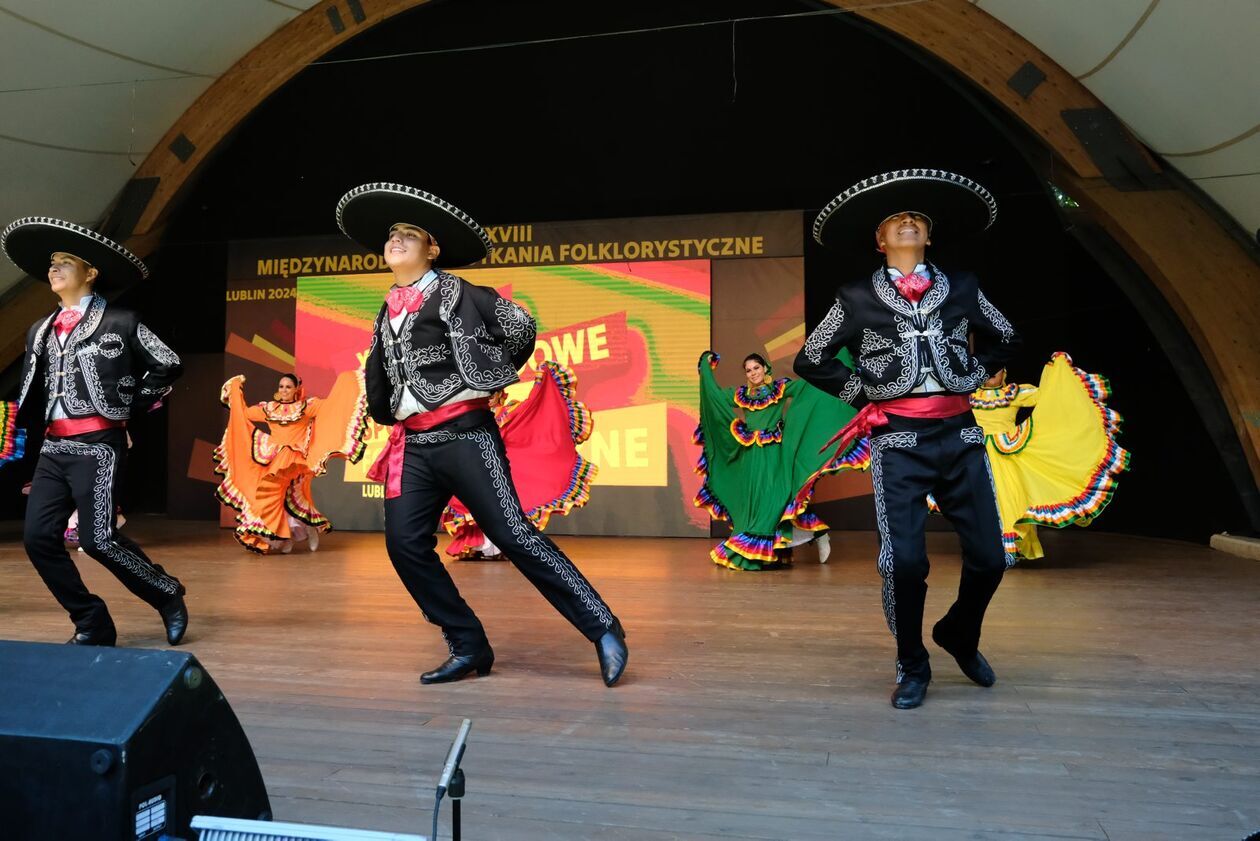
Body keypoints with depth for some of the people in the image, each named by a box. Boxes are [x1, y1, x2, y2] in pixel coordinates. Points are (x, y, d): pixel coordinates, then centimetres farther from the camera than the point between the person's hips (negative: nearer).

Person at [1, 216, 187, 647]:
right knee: (38, 536, -3)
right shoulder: (40, 331, 16)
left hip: (99, 445, -7)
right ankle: (92, 624, 9)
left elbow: (168, 364, 1)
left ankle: (168, 595, 10)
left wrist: (133, 404, 0)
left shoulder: (119, 322, -1)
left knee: (98, 538, -13)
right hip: (53, 447, 7)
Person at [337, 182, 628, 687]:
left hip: (465, 434, -7)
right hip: (413, 445, 7)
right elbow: (377, 375, 31)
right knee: (405, 543, -2)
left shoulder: (454, 292, -2)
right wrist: (384, 415, 22)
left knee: (512, 534, -13)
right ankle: (469, 648, 10)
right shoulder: (387, 313, 18)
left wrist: (489, 378, 7)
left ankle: (603, 631, -6)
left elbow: (520, 327, -4)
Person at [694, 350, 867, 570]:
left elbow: (808, 385, -7)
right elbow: (714, 392, 24)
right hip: (751, 458, 5)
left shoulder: (780, 388, 3)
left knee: (773, 499, -11)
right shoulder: (741, 395, 14)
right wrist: (706, 366, 27)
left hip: (774, 456, -5)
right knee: (753, 501, 3)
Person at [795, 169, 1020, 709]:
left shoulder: (961, 288, 10)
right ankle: (912, 668, 16)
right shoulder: (858, 298, 3)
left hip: (959, 435, 3)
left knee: (989, 557, 2)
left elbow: (1005, 339, 26)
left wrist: (973, 376, 11)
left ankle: (959, 635, 33)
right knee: (904, 561, -8)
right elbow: (810, 360, 10)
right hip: (898, 441, -2)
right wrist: (863, 393, 2)